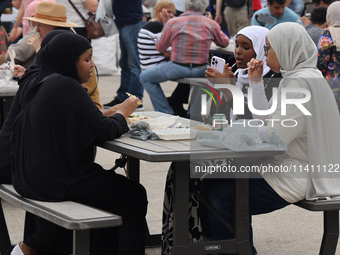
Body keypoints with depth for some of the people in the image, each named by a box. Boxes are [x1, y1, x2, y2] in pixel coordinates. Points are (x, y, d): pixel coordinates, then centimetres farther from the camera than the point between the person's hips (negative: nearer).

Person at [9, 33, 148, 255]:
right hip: (56, 182, -10)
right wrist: (122, 114, 3)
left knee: (111, 182, 25)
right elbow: (103, 130, -16)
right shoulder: (66, 87, -19)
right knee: (135, 196, 1)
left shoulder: (42, 84, 10)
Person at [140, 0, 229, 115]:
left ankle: (167, 113, 11)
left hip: (178, 69, -3)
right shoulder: (211, 24, 0)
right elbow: (225, 43, 17)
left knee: (145, 77, 19)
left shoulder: (172, 23, -6)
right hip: (201, 71, 3)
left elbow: (159, 47, 5)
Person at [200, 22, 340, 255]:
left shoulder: (302, 83, -20)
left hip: (295, 179, -10)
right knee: (210, 185, 4)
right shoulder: (296, 78, 13)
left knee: (220, 194, -14)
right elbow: (268, 120, 16)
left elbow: (273, 137, -23)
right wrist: (256, 82, 13)